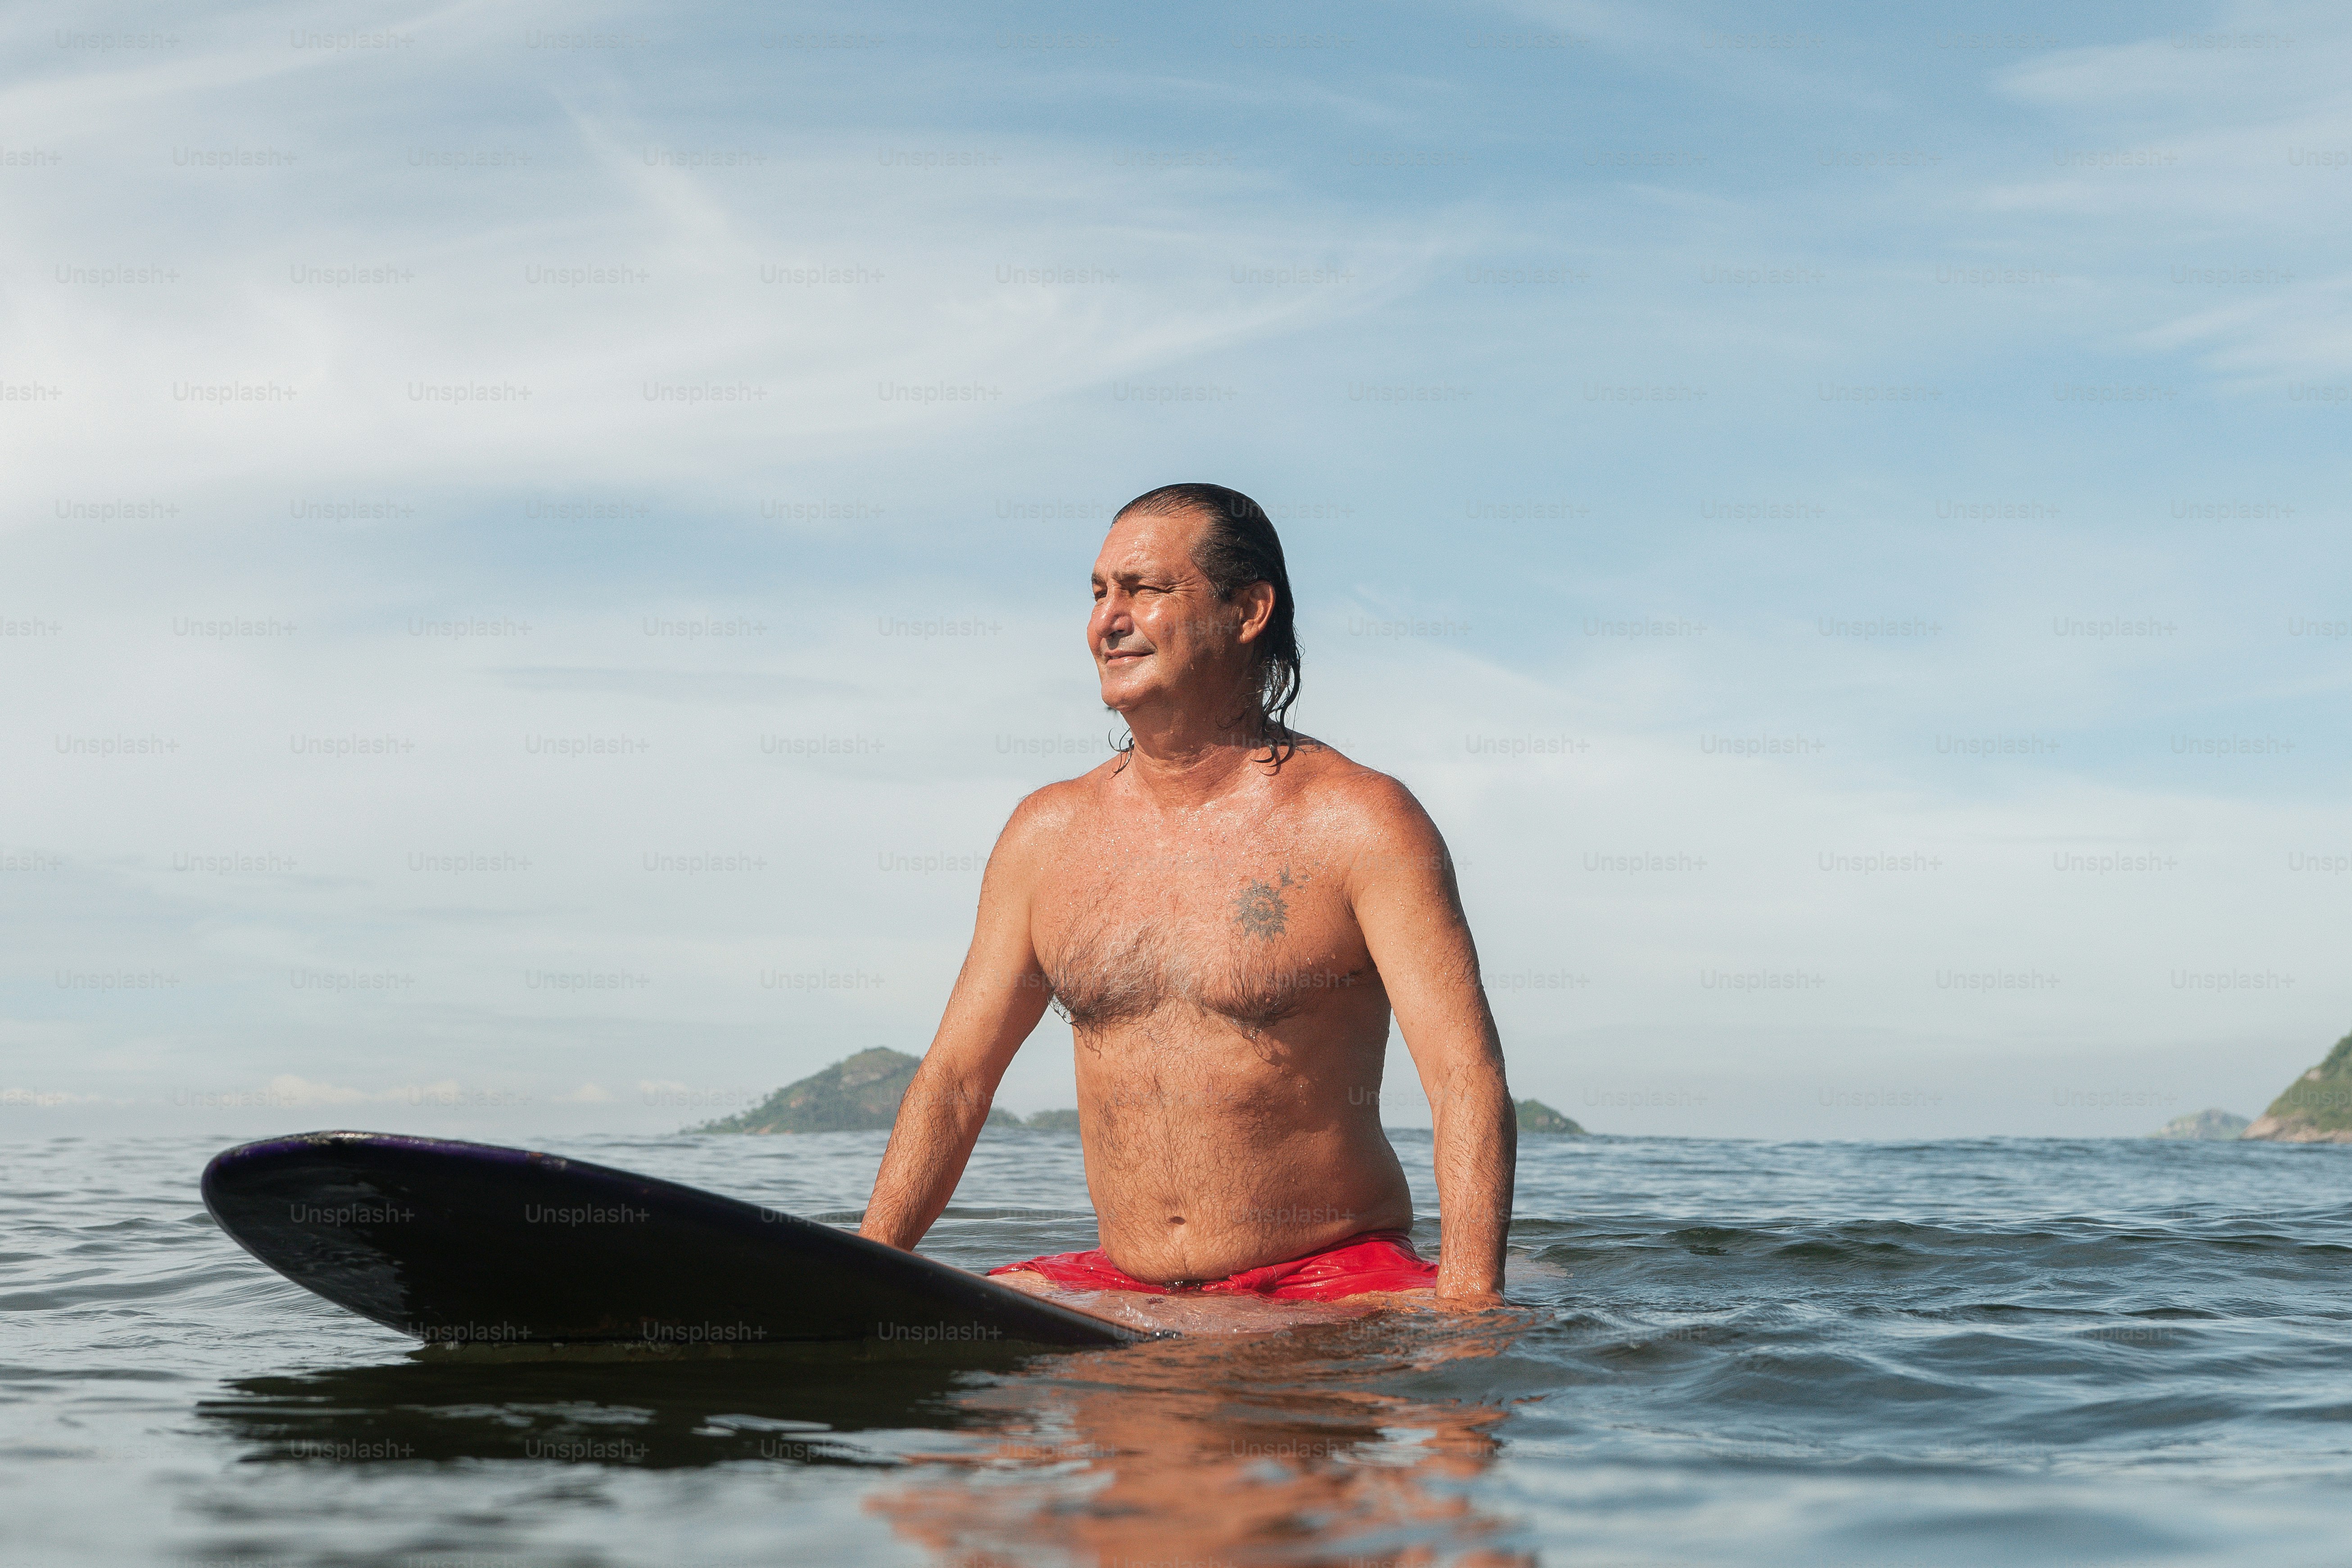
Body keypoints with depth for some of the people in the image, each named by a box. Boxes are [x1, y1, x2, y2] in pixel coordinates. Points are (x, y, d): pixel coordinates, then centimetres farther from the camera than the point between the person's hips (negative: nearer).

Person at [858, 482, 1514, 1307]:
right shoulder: (1048, 834, 9)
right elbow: (954, 1076, 13)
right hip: (1121, 1288, 5)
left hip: (1332, 1282, -4)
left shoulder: (1358, 821, -7)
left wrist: (1466, 1309, -29)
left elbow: (1468, 1078, -15)